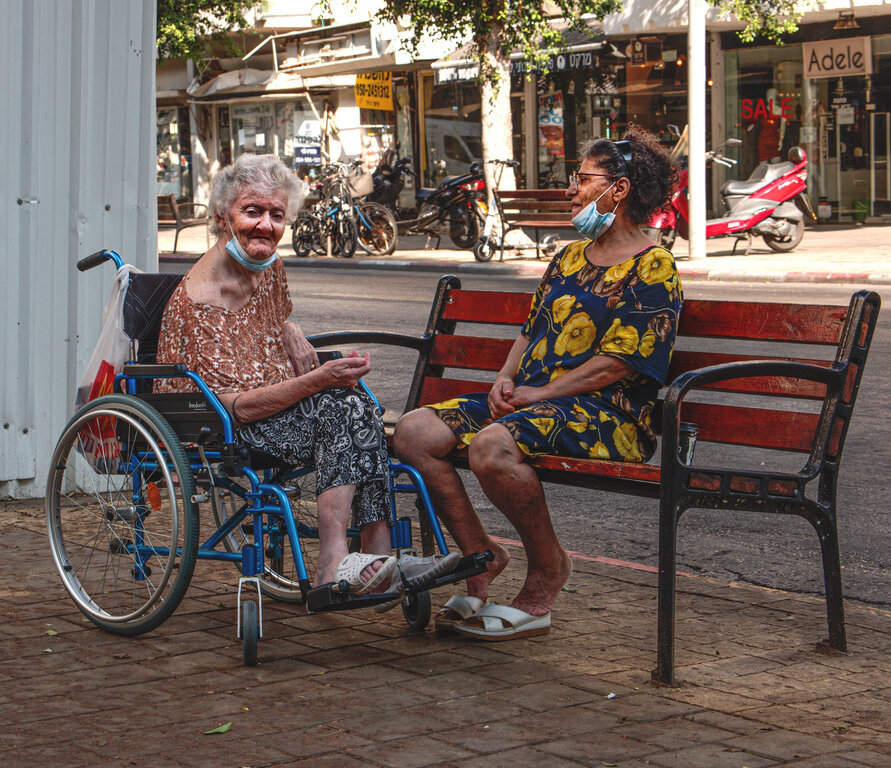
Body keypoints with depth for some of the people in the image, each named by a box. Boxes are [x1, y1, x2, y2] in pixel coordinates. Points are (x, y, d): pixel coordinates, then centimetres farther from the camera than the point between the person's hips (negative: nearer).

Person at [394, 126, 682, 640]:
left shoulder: (654, 270, -3)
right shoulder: (570, 258, 25)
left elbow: (618, 363, -12)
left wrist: (540, 393, -14)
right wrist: (506, 379, 4)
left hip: (608, 415, -8)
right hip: (529, 399, 8)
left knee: (493, 444, -36)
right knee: (415, 431, -12)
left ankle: (548, 568, -15)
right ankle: (480, 554, -4)